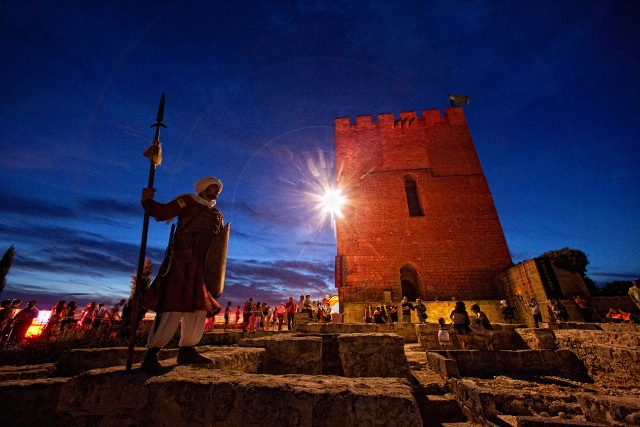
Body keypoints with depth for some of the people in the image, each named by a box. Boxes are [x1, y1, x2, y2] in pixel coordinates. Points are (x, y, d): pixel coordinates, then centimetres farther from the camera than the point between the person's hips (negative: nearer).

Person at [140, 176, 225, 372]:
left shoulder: (217, 215, 22)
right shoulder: (188, 201, 6)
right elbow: (163, 212, -3)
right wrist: (148, 202, -17)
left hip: (203, 266, 7)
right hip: (183, 262, -7)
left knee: (199, 307, 8)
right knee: (174, 306, -11)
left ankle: (186, 350, 17)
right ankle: (151, 354, 0)